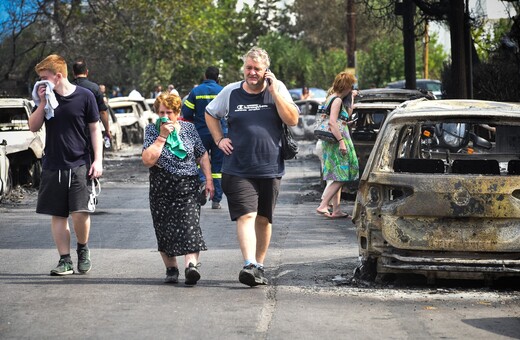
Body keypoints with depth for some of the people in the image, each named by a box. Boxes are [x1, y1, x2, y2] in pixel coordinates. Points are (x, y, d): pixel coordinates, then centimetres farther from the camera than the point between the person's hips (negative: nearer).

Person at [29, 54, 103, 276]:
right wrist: (42, 103, -9)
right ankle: (65, 260, 11)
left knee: (80, 213, -13)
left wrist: (98, 160, -6)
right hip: (53, 166, 4)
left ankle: (83, 249, 13)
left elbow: (95, 129, 1)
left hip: (80, 164, -4)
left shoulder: (84, 96, -4)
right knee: (57, 215, 4)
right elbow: (33, 127, 4)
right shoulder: (47, 96, 6)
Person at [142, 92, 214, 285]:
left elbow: (202, 155, 14)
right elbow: (148, 160, -13)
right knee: (165, 230, 4)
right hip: (162, 188, 1)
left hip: (188, 186, -1)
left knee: (189, 226, -17)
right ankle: (171, 269, 16)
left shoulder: (189, 128, 5)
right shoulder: (152, 130, 1)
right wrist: (162, 136, -15)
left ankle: (191, 265, -28)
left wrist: (208, 179, 7)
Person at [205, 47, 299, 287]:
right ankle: (250, 265, -26)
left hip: (270, 168, 1)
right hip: (238, 170, -1)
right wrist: (219, 140, 7)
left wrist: (274, 91, -13)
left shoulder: (277, 89, 2)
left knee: (264, 219, 9)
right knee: (246, 215, -15)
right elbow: (210, 114, 20)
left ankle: (259, 265, 21)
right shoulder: (230, 92, 4)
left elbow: (293, 120, -8)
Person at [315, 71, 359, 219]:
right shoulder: (337, 100, -13)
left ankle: (336, 210, 11)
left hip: (333, 143, 10)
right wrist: (341, 141, -25)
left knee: (338, 178, 11)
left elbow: (347, 114, 29)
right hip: (337, 141, -10)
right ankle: (323, 206, -15)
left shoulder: (331, 99, 16)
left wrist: (351, 99, 22)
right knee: (340, 177, -10)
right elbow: (332, 122, -23)